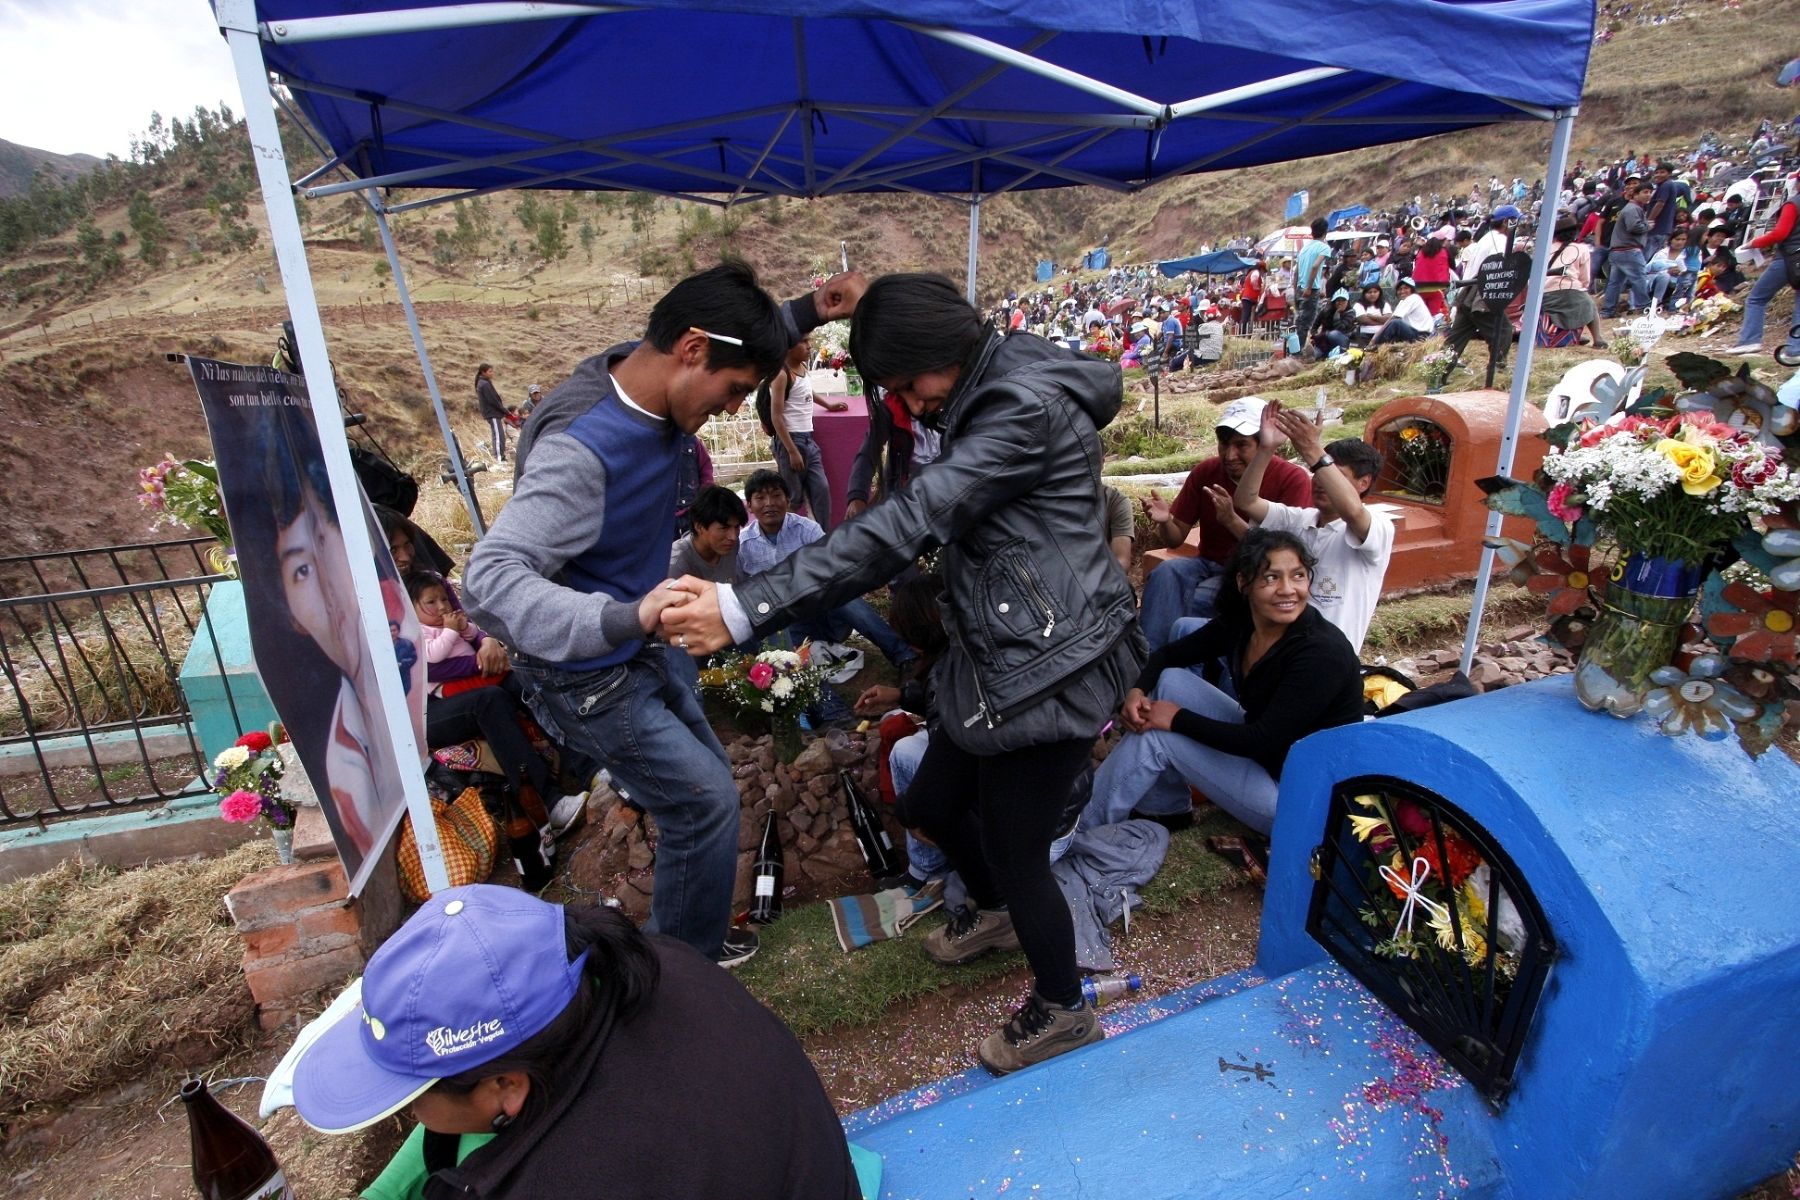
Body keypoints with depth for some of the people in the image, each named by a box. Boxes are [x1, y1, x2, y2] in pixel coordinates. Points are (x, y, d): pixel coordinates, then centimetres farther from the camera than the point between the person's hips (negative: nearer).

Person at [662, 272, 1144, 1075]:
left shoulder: (1027, 408, -22)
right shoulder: (982, 401, 9)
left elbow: (907, 526, -32)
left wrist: (745, 608, -36)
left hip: (1053, 665, -9)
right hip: (996, 656, 9)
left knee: (1016, 850, 4)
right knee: (933, 802, 20)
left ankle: (1062, 1012, 35)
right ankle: (994, 911, 53)